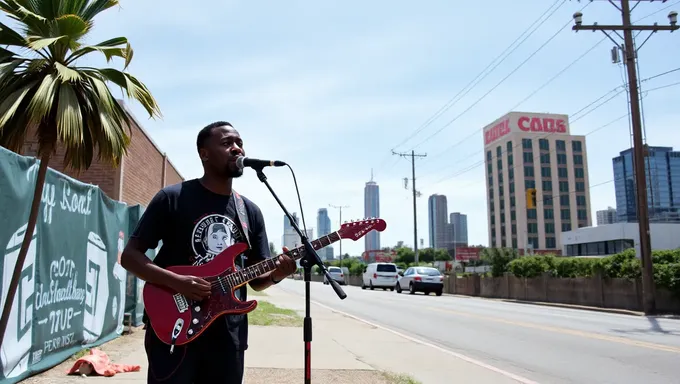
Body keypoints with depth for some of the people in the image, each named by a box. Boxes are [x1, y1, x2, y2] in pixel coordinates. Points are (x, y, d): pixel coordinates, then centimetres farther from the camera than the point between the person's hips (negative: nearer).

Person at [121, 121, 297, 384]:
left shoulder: (251, 212, 9)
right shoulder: (172, 198, -5)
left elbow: (255, 280, 12)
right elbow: (130, 256, -4)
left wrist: (276, 274, -12)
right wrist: (176, 282, -20)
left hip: (228, 334, 5)